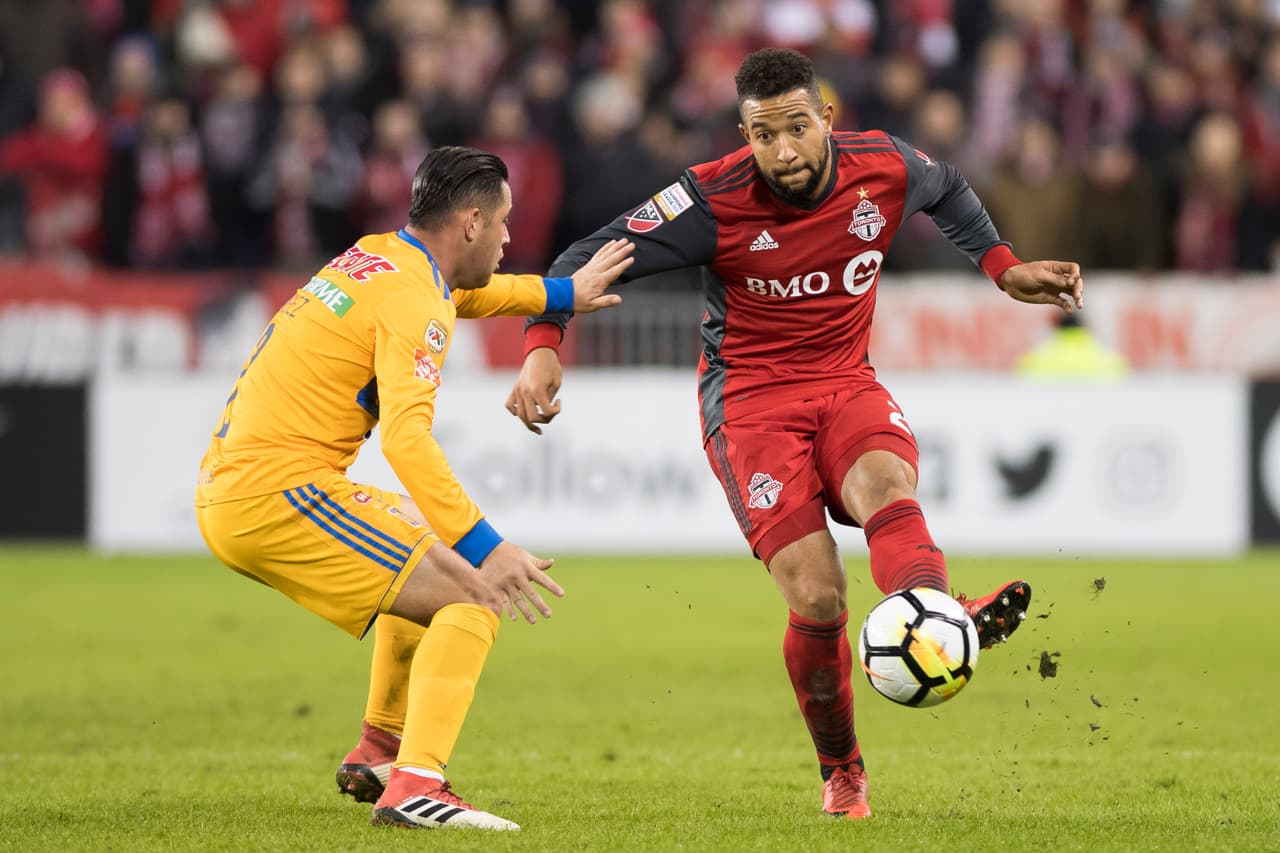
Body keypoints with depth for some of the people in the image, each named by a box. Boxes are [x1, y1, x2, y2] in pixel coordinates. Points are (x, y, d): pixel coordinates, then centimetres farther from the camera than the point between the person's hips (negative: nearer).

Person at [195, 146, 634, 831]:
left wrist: (565, 293, 44)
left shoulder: (374, 257, 16)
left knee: (427, 546, 32)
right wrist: (485, 549, -30)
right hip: (280, 493, -10)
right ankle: (415, 785, -27)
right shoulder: (415, 302, -13)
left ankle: (381, 747, 35)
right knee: (473, 598, -12)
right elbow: (407, 441, -27)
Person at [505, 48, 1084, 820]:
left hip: (848, 383, 3)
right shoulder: (713, 200, -14)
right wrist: (543, 346, -25)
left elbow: (947, 189, 22)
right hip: (751, 400, -2)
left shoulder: (884, 168, -4)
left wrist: (1003, 267, 15)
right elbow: (590, 260, -10)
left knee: (885, 483, -35)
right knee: (817, 598, -18)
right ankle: (841, 771, 5)